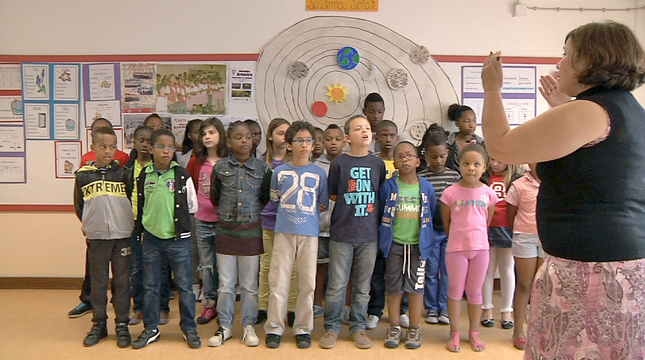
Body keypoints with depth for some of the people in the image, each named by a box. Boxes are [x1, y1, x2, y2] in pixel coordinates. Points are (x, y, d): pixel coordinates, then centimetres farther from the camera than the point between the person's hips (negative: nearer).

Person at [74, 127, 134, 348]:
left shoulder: (123, 173, -1)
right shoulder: (83, 175, 1)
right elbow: (79, 206, 12)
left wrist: (125, 224, 3)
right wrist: (90, 224, 9)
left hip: (122, 236, -1)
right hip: (96, 237, 1)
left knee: (122, 282, 7)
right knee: (98, 282, 11)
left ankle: (122, 325, 18)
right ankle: (99, 324, 25)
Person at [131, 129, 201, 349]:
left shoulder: (182, 175, -5)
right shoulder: (143, 176, 2)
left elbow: (192, 207, 1)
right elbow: (139, 207, 11)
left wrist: (175, 216, 4)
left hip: (178, 238, -2)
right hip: (151, 238, 2)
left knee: (185, 285, 4)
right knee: (150, 286, 12)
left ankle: (189, 328, 18)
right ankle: (151, 329, 26)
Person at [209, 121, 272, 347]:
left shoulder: (262, 168, -1)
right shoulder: (220, 167, 0)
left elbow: (266, 199, 8)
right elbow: (214, 197, 13)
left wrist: (251, 212, 5)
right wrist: (227, 212, 11)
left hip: (251, 231, 0)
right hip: (226, 231, 1)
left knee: (250, 283, 9)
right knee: (225, 283, 8)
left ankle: (249, 326, 22)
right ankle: (225, 327, 22)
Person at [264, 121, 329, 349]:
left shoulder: (319, 173, 4)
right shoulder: (280, 171, 4)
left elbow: (323, 205, 11)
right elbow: (275, 200, 14)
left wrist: (308, 211, 4)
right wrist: (290, 212, 7)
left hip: (309, 233, 0)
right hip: (284, 231, 0)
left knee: (307, 283, 6)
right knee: (278, 281, 2)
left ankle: (303, 329, 18)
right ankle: (274, 328, 14)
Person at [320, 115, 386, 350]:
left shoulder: (378, 164, 5)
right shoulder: (339, 163, -3)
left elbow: (380, 196, 12)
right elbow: (332, 195, 5)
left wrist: (363, 204, 1)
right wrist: (350, 203, 0)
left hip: (369, 234, 2)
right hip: (342, 233, -2)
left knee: (363, 286, 11)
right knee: (336, 286, 4)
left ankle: (358, 327, 26)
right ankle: (332, 327, 20)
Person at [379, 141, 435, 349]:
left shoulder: (426, 188, -1)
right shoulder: (388, 187, -3)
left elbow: (431, 215, 9)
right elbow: (381, 213, 5)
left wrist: (425, 236, 8)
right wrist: (385, 236, 4)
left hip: (418, 244, 0)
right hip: (394, 244, 0)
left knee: (416, 287, 6)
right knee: (394, 287, 9)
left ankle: (414, 329, 21)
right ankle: (394, 327, 22)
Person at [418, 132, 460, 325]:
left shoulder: (454, 175, 3)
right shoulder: (421, 177, -4)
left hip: (450, 230, 2)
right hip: (431, 231, -2)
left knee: (448, 271, 8)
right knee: (431, 271, 8)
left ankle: (444, 309, 21)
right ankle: (431, 309, 21)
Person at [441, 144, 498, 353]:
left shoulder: (488, 193, -1)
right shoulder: (451, 192, -7)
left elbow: (488, 221, 9)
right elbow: (446, 222, 2)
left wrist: (477, 238, 11)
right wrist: (457, 238, 8)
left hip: (480, 248, 2)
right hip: (456, 248, -2)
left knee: (475, 292, 12)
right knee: (455, 291, 7)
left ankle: (474, 334, 24)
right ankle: (454, 334, 17)